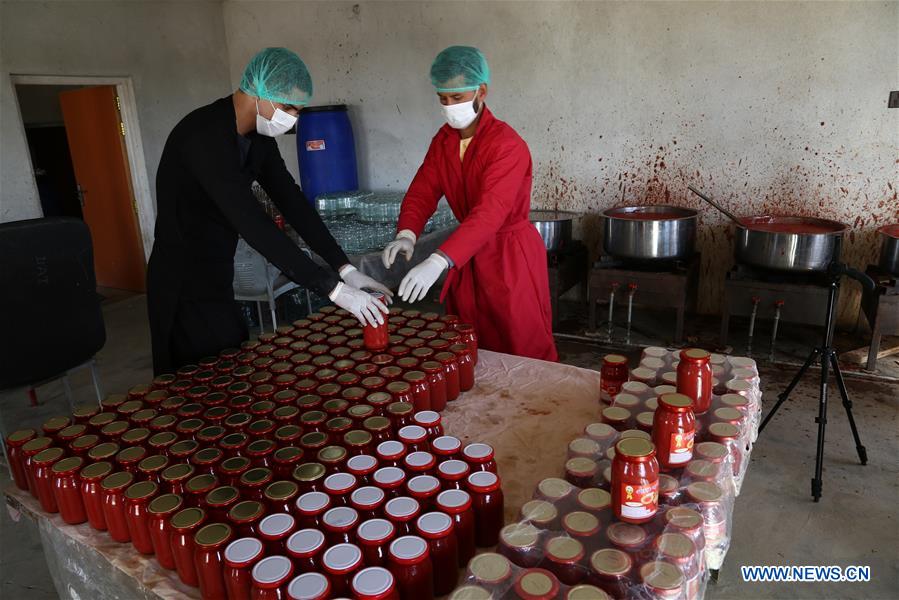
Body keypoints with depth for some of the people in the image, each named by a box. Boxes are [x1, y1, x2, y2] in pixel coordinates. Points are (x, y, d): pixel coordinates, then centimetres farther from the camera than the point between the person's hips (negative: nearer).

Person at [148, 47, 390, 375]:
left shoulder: (258, 137, 2)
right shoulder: (204, 135, -26)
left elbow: (292, 203, 0)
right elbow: (253, 225, -33)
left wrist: (345, 268, -9)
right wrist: (333, 288, -34)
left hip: (216, 280, 8)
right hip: (185, 287, -8)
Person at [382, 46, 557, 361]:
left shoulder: (507, 145, -22)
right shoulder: (443, 140, 3)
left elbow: (490, 213, -33)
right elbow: (422, 191, -4)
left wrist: (437, 262, -44)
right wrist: (406, 235, -25)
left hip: (510, 256, -6)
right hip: (469, 255, 7)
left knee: (523, 352, 3)